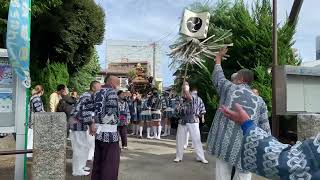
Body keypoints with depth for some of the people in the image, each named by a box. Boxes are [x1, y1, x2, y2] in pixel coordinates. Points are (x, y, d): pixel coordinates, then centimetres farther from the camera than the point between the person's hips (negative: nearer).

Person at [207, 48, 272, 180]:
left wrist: (219, 57, 40)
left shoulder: (229, 88, 6)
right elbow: (265, 129, 7)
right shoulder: (260, 101, 10)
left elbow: (218, 76, 25)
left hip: (223, 144, -1)